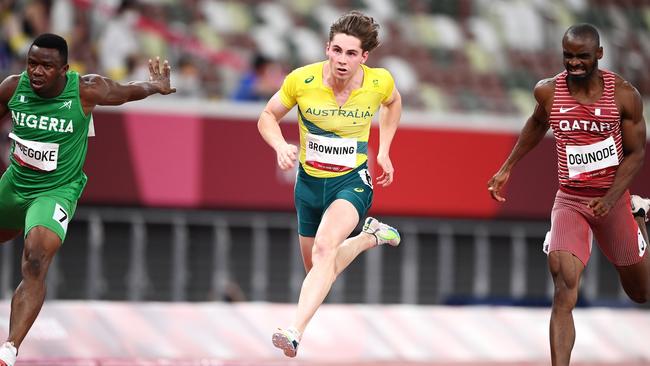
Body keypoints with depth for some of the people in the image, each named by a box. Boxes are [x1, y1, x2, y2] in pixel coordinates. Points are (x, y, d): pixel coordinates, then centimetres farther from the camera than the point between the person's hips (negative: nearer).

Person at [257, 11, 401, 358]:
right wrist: (281, 147, -21)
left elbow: (392, 102, 13)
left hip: (353, 181, -3)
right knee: (318, 269, 18)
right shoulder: (301, 80, -16)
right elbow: (268, 117, -1)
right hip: (309, 183, 3)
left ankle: (295, 333, -40)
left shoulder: (379, 81, -13)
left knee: (324, 248, -31)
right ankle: (370, 236, 48)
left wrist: (383, 151, 9)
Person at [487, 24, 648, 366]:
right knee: (564, 292, -21)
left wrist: (610, 199, -18)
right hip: (569, 200, 0)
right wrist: (507, 168, 17)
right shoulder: (548, 91, -6)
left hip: (613, 199, 0)